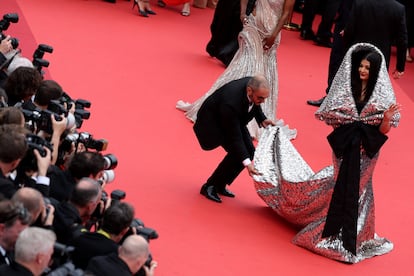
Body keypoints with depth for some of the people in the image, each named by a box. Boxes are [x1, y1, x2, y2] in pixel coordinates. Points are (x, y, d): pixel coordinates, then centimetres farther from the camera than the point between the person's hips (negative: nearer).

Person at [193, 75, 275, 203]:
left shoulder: (253, 84, -22)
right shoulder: (231, 102, -42)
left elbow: (254, 105, 5)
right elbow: (234, 137, -36)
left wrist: (262, 119, -11)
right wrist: (247, 163, -39)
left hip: (235, 119, 8)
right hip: (211, 120, -8)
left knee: (249, 151, -3)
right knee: (236, 152, -21)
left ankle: (220, 185, 10)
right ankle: (209, 186, -7)